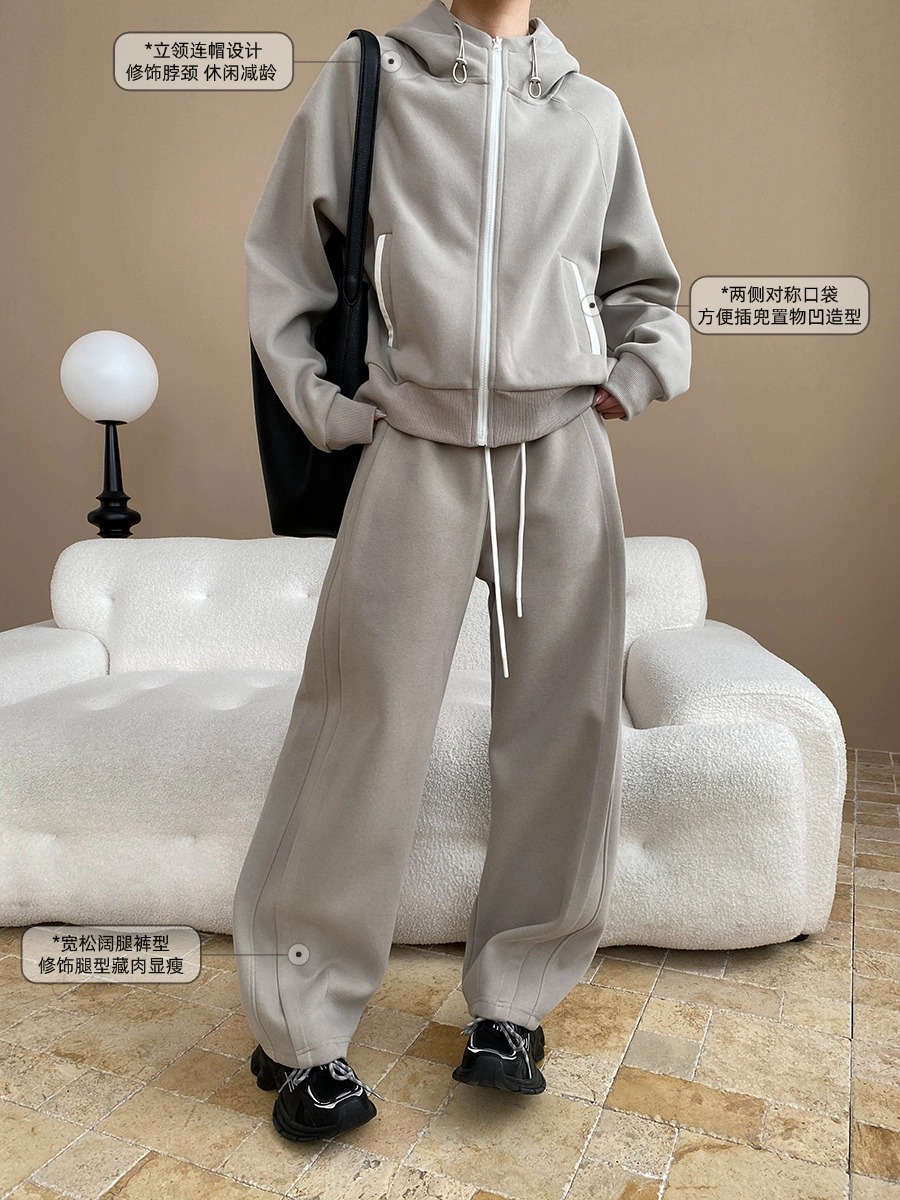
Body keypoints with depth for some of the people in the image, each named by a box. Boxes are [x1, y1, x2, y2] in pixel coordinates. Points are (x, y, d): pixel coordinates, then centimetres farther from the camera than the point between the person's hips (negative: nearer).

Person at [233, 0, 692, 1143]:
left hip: (563, 450, 4)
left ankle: (511, 1000, 18)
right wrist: (325, 407, -1)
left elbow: (644, 285, 25)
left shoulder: (594, 112, 17)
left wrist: (638, 374, 7)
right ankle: (297, 1028, 8)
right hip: (416, 445, -3)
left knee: (566, 727, 1)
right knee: (365, 727, -7)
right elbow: (282, 260, 9)